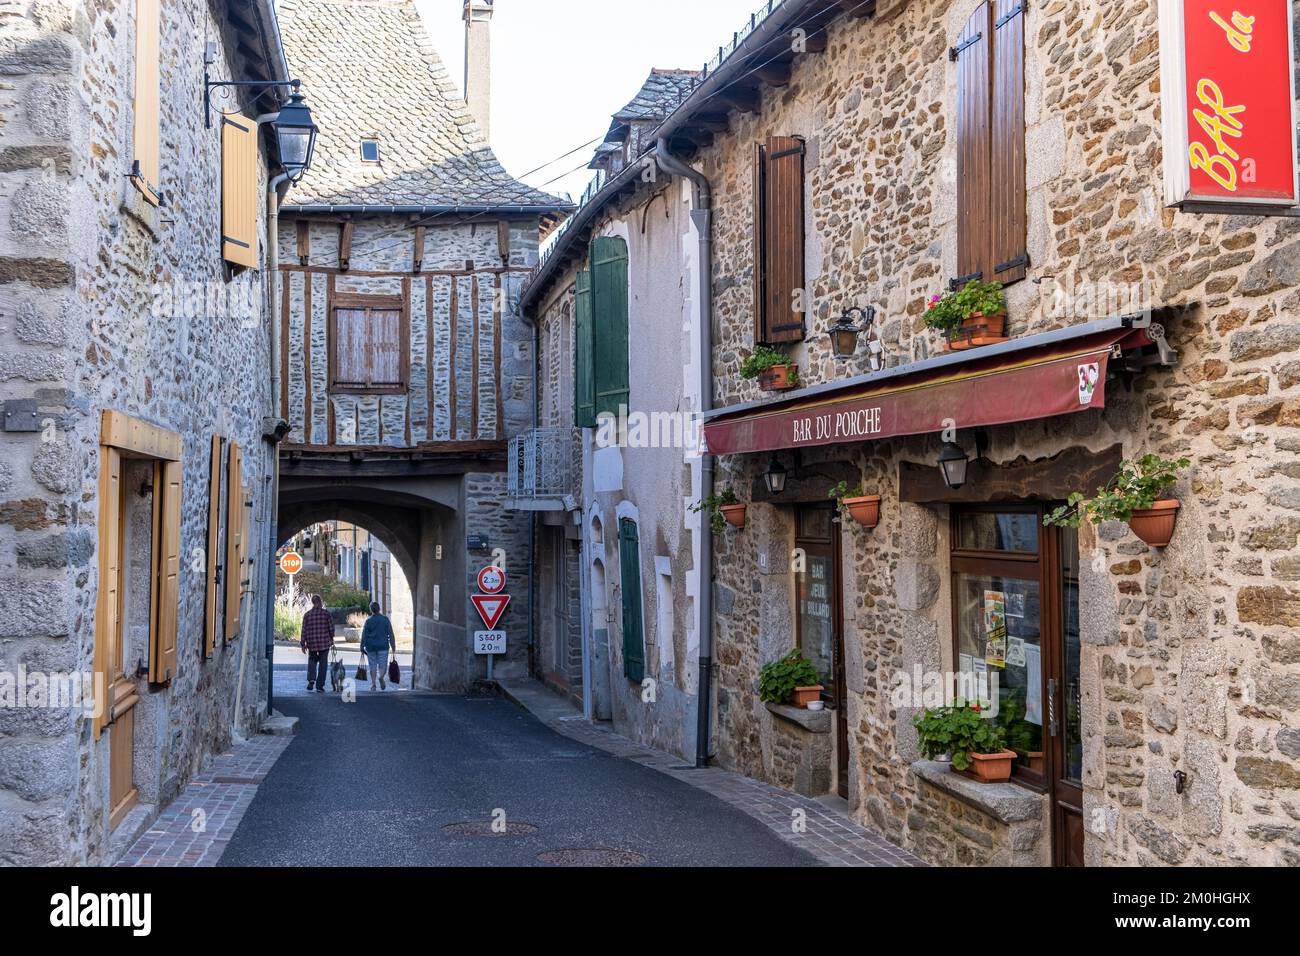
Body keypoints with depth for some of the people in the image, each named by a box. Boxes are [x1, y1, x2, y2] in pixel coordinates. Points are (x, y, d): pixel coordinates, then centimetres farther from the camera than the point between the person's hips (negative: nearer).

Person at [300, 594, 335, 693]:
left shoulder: (307, 615, 0)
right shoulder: (326, 613, -4)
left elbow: (304, 630, 0)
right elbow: (331, 628, -3)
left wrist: (303, 644, 7)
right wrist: (331, 640, 13)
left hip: (312, 644, 1)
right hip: (325, 642, -1)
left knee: (312, 660, 19)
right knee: (323, 664, 7)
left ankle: (311, 679, -4)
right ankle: (320, 686, 6)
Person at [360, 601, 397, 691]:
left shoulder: (368, 620, -3)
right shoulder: (385, 619, 0)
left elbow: (364, 635, -4)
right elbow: (391, 634, 1)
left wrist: (362, 647, 3)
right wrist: (393, 646, 6)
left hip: (371, 646, 0)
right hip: (383, 646, 0)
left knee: (373, 666, 10)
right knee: (383, 665, 3)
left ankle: (373, 684, 7)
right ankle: (381, 677, -27)